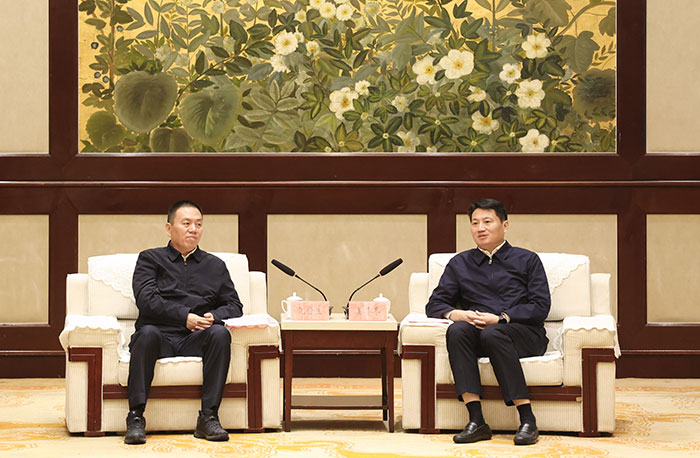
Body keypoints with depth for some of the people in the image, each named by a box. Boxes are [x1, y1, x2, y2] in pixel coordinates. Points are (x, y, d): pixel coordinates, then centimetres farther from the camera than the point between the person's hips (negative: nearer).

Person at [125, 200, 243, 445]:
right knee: (147, 333, -36)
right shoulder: (150, 259, 16)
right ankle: (136, 418, -35)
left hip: (195, 341, 2)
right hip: (160, 336, -2)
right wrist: (184, 316, -14)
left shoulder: (215, 266, 24)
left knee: (220, 333, -31)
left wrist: (213, 317, -8)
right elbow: (146, 299, -2)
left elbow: (234, 306, 15)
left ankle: (208, 417, -31)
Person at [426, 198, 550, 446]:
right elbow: (434, 304, 15)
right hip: (476, 333, 2)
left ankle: (527, 419, -37)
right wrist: (455, 314, -9)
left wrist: (500, 318, -12)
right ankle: (476, 421, -39)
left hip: (524, 335, -2)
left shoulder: (527, 260, 14)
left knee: (492, 334, -36)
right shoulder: (459, 264, 21)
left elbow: (540, 307, 2)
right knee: (457, 330, -32)